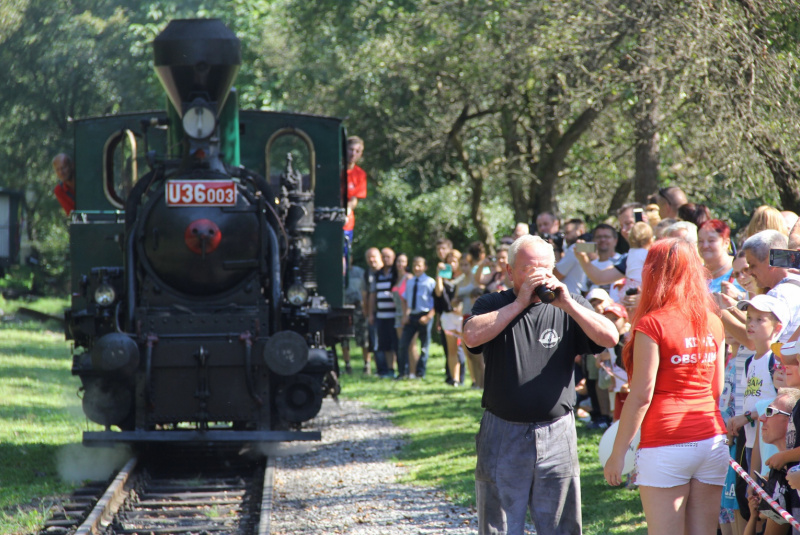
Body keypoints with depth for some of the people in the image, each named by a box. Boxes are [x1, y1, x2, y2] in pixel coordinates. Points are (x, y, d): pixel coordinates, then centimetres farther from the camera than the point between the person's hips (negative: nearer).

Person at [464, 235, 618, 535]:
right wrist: (520, 302, -16)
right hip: (503, 438, -1)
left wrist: (568, 304, -16)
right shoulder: (492, 305, 4)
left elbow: (610, 338, -7)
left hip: (556, 437, 1)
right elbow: (471, 336, -17)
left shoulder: (568, 308, 7)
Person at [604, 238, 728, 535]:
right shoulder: (713, 324, 8)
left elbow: (641, 395, -11)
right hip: (712, 440, 6)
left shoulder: (652, 324, -9)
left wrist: (617, 453, -6)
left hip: (666, 446, -6)